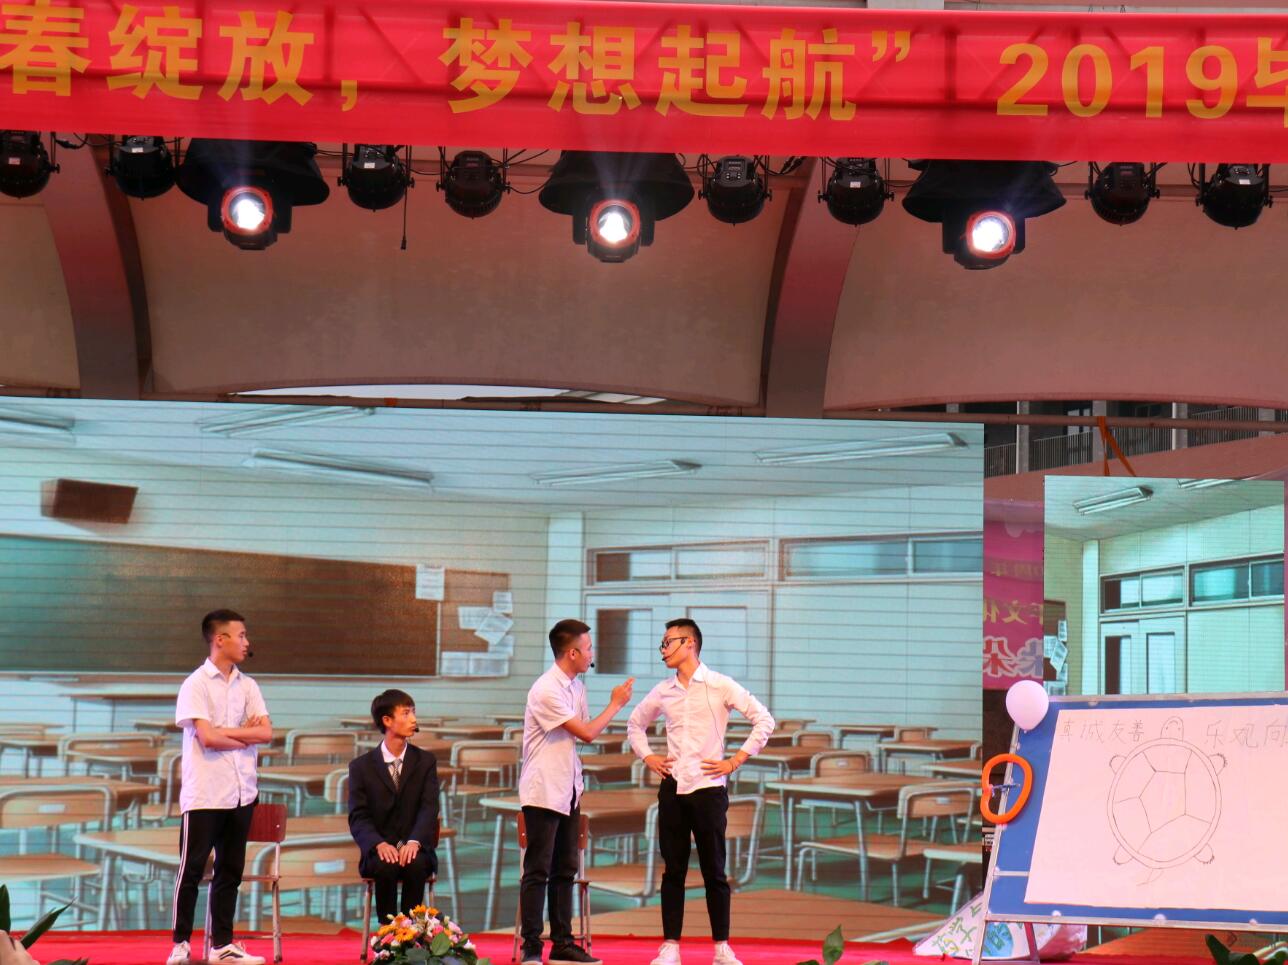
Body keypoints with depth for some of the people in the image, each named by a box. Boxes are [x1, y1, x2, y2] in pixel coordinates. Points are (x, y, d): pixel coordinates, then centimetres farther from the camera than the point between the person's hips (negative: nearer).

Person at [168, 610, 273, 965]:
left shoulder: (247, 686, 11)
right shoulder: (196, 684, -6)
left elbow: (267, 733, 1)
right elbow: (206, 738, -16)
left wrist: (224, 732, -9)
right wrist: (246, 736, -3)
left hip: (241, 793, 6)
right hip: (205, 793, -6)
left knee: (230, 870, 9)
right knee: (192, 869, 0)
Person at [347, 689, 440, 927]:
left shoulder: (426, 761, 8)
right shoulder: (361, 766, 6)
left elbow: (429, 807, -4)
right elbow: (358, 816, -2)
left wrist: (414, 842, -23)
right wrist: (379, 844, -22)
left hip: (414, 849, 1)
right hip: (379, 852, 0)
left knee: (416, 865, -33)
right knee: (384, 866, -33)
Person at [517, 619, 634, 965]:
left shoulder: (577, 686, 10)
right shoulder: (546, 690, -18)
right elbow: (587, 733, -16)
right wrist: (616, 704, -4)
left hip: (567, 790, 8)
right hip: (543, 792, -8)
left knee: (565, 870, 10)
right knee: (538, 870, -3)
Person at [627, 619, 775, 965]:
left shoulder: (719, 686, -5)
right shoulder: (663, 691, 8)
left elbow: (764, 720, -6)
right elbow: (636, 723, 25)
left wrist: (735, 761, -8)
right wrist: (647, 757, 11)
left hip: (709, 787, -4)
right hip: (672, 788, 4)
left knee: (714, 871, 2)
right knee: (673, 870, 5)